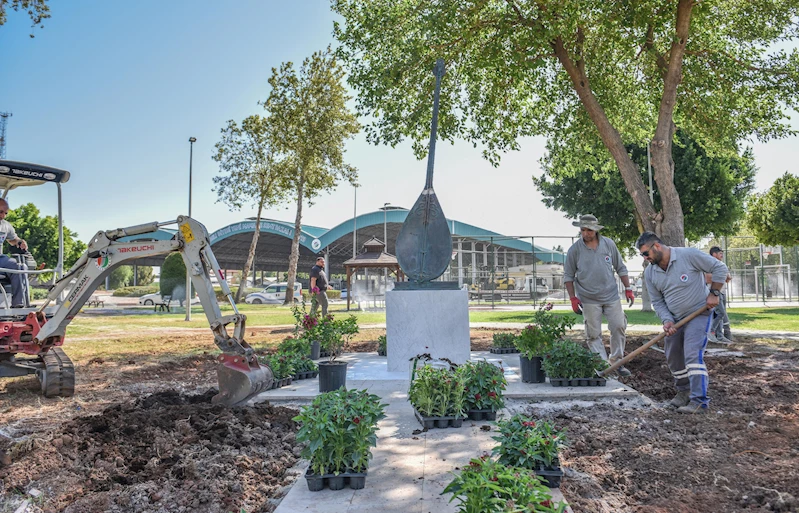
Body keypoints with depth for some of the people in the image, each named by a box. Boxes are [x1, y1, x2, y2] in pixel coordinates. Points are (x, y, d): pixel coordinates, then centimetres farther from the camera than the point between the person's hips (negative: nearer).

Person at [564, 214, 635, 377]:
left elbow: (620, 268, 9)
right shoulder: (574, 250, -6)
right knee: (594, 334, 0)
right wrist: (573, 298, -6)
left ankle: (616, 361, 20)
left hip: (611, 296, 2)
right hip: (589, 300, -2)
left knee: (619, 327, 3)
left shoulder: (609, 244, 1)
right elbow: (568, 276, 0)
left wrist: (628, 289, 5)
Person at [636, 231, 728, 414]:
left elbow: (719, 268, -10)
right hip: (675, 319, 6)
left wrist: (714, 293, -14)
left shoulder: (689, 255, -17)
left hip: (698, 314, -6)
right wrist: (667, 320, -12)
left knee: (693, 355, -17)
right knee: (673, 358, 11)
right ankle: (684, 391, 33)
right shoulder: (650, 272, -1)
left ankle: (699, 402, -15)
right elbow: (657, 301, 3)